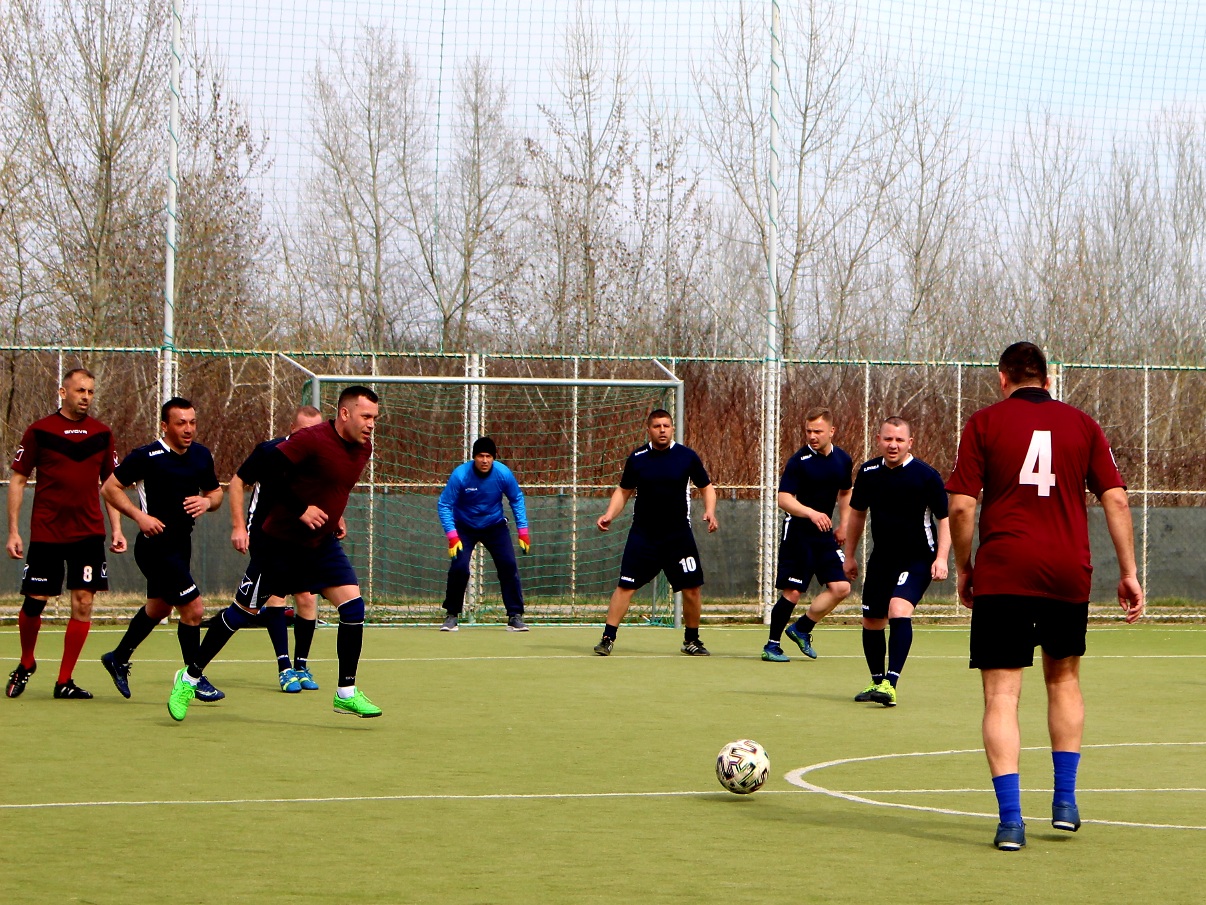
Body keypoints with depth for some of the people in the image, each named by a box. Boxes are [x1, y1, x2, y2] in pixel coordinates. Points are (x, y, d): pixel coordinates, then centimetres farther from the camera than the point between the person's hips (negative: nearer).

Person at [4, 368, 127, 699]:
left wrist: (117, 529, 7)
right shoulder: (39, 431, -1)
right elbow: (17, 480, 3)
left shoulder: (102, 434, 8)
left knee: (83, 603, -4)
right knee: (35, 602, -2)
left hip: (89, 533, 3)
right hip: (45, 533, -2)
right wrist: (13, 531, -1)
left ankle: (64, 681, 5)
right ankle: (26, 664, 25)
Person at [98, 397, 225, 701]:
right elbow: (110, 487, -10)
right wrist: (139, 515, -22)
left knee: (158, 608, 23)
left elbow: (215, 491, 17)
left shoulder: (201, 456, 4)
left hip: (181, 544, 8)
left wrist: (207, 502, -7)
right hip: (156, 546, -8)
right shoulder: (148, 457, -16)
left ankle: (118, 659, 43)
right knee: (194, 608, -11)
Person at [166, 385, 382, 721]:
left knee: (352, 604, -10)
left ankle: (347, 693, 0)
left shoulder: (364, 449, 4)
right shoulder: (311, 439, -21)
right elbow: (270, 471, -25)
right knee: (244, 612, 1)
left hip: (322, 544, 6)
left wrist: (335, 515, 9)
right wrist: (301, 509, -25)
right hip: (280, 542, -6)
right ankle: (190, 677, 16)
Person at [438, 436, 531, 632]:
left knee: (508, 565, -10)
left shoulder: (503, 473, -20)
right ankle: (452, 615, 2)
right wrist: (452, 536, -27)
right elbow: (444, 505, -19)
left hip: (495, 526, 2)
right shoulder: (460, 475, -26)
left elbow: (517, 499, -3)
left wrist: (523, 530, -7)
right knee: (459, 568, -17)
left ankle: (515, 616, 1)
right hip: (464, 527, -2)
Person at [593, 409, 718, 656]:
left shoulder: (687, 456, -1)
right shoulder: (637, 458, 0)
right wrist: (609, 515, -5)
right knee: (625, 586, -7)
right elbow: (623, 491, 10)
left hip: (679, 536, 0)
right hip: (643, 534, 0)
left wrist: (710, 511, -10)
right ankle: (608, 638, -2)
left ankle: (691, 639, 18)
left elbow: (706, 487, 9)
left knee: (691, 588, 0)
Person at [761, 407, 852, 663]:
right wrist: (811, 513, -35)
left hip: (825, 534, 6)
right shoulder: (799, 460, -13)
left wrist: (843, 525, 16)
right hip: (798, 534, -6)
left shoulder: (844, 460, 6)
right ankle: (772, 646, 8)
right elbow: (783, 499, -21)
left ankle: (801, 628, 16)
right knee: (791, 593, -7)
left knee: (841, 588, -2)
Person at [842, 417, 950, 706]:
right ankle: (877, 682, 31)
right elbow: (857, 513, 16)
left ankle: (890, 684, -31)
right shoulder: (868, 472, 0)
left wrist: (941, 558, -19)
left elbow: (945, 518, -8)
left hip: (917, 559, -5)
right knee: (871, 622, 9)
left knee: (899, 609, -26)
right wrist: (850, 555, 18)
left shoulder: (926, 476, -13)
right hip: (881, 559, 6)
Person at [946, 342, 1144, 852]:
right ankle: (1065, 801, 22)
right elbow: (1115, 499, 3)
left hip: (1002, 575, -3)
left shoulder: (985, 423, 3)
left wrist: (963, 569, 8)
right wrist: (1128, 573, 7)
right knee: (1063, 678, 24)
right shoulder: (1081, 424, 9)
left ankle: (1010, 819, -11)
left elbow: (961, 506, -4)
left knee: (1001, 695, -1)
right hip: (1069, 573, 3)